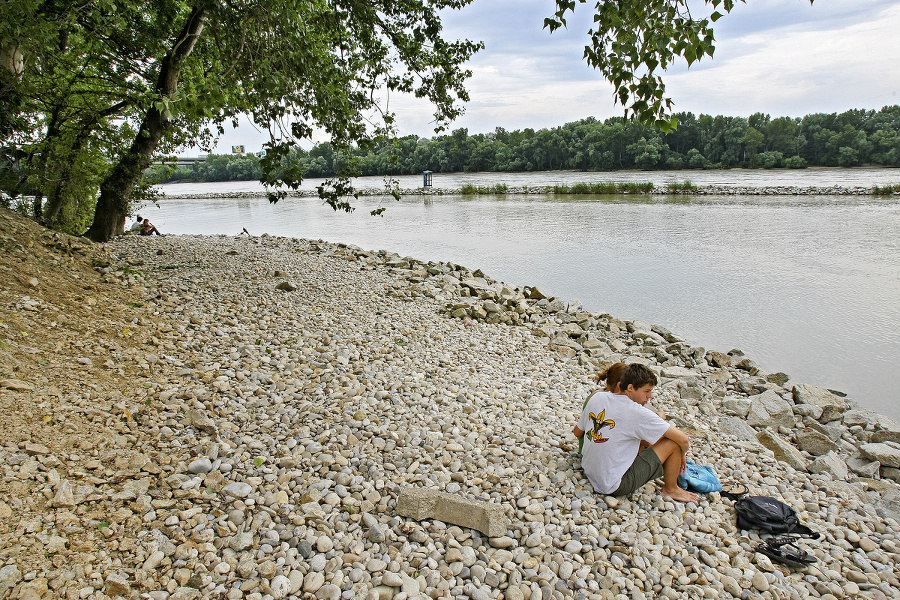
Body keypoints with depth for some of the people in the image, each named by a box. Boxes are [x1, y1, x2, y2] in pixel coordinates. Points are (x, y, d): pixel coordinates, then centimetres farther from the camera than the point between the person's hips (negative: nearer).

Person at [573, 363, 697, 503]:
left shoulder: (597, 397, -2)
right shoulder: (637, 413, -20)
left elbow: (577, 432, 12)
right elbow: (683, 440, -14)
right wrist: (681, 455, 8)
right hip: (616, 486, -8)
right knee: (674, 442, -3)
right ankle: (671, 489, 19)